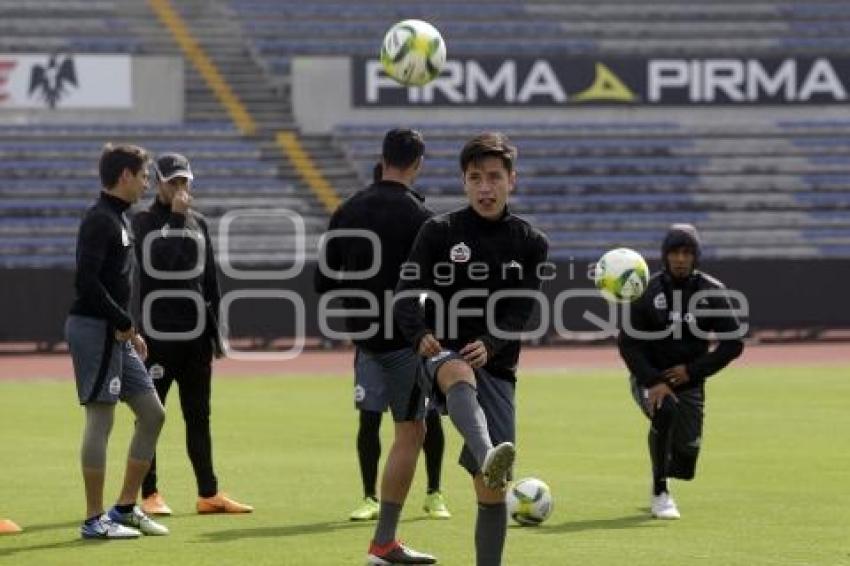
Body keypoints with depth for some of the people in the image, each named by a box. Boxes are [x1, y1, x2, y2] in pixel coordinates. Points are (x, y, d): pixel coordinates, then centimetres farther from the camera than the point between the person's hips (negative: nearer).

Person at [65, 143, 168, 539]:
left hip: (116, 333, 10)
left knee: (152, 413, 10)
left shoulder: (116, 219, 17)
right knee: (100, 418, -7)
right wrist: (123, 323, -16)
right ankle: (95, 520, -3)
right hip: (94, 329, -10)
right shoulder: (99, 220, -13)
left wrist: (129, 331, 16)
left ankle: (126, 508, 16)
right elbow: (86, 280, -22)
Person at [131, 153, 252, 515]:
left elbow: (210, 279, 16)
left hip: (196, 335, 6)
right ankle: (149, 495, 3)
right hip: (159, 334, -6)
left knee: (198, 416, 9)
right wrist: (176, 217, -18)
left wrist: (216, 329, 13)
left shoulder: (198, 222, 14)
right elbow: (160, 261, -21)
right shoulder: (145, 222, -3)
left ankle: (209, 494, 12)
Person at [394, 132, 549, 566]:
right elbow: (406, 295, -6)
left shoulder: (531, 245, 8)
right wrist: (421, 335, -27)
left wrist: (489, 345, -22)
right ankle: (488, 457, -69)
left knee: (493, 489, -3)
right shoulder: (439, 232, 3)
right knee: (459, 374, -42)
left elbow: (520, 313, -2)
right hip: (442, 355, -3)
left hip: (496, 368, 3)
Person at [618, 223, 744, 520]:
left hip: (689, 383, 2)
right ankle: (659, 493, -20)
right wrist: (653, 382, -20)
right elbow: (627, 342, -8)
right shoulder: (647, 291, -9)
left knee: (686, 455, -1)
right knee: (665, 410, -34)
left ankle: (665, 472, 39)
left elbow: (733, 343, -3)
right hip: (649, 378, -2)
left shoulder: (712, 292, -5)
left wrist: (694, 370, -12)